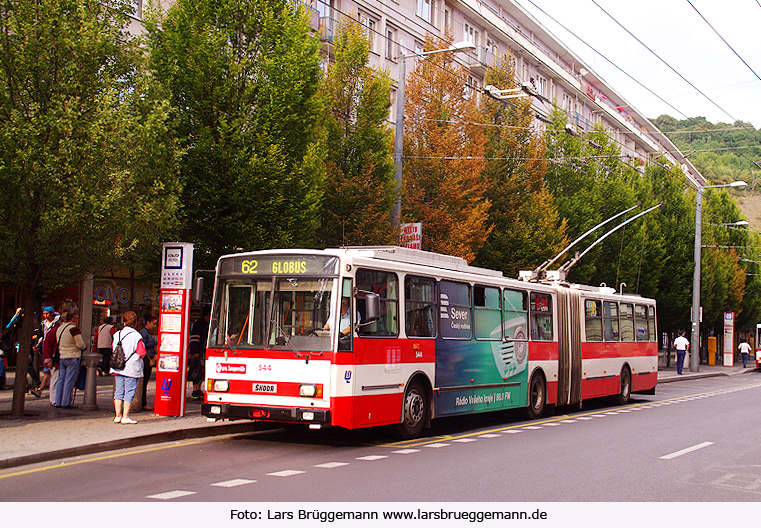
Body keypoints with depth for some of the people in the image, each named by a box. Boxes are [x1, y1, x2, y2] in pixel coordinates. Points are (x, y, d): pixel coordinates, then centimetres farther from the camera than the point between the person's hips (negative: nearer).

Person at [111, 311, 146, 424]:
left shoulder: (116, 335, 4)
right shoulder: (137, 336, -12)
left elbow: (113, 350, 13)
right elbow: (142, 354, -13)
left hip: (117, 369, 5)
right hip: (131, 369, -5)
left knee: (118, 392, 12)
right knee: (129, 392, 1)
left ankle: (117, 416, 13)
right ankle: (125, 417, 1)